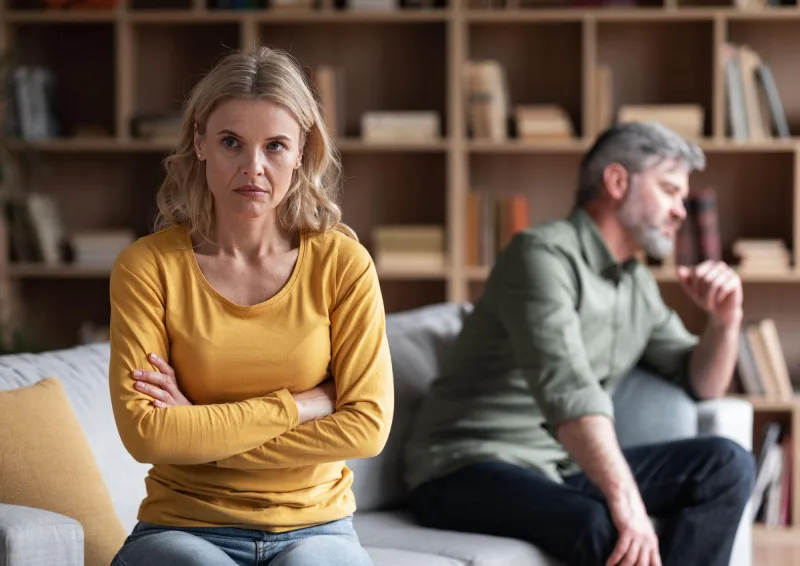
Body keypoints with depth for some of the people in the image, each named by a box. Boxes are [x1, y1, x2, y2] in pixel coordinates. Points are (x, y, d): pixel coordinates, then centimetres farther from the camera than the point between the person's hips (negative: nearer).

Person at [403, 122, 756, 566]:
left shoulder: (639, 286, 16)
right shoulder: (544, 253, -14)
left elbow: (701, 383, 21)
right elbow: (567, 390, -28)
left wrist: (725, 320, 0)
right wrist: (625, 500, -38)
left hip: (566, 471, 9)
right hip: (469, 473, -9)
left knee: (725, 466, -8)